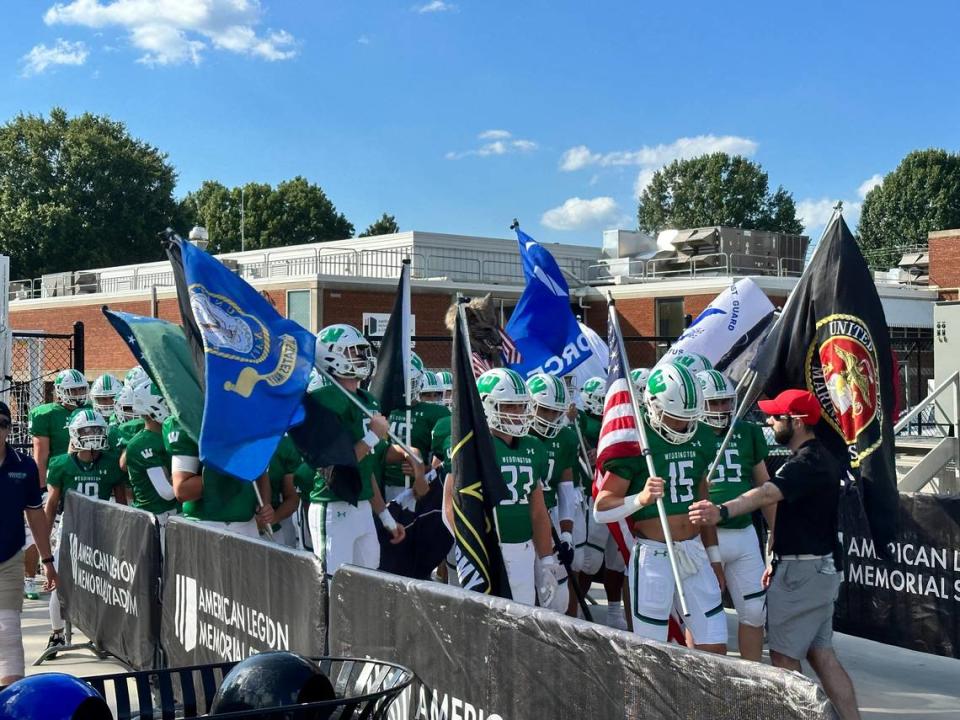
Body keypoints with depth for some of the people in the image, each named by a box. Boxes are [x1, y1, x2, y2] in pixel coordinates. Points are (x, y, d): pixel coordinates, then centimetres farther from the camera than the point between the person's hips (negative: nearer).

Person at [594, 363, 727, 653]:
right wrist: (640, 498, -30)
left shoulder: (702, 437, 7)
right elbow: (601, 510, -12)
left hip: (695, 552, 6)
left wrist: (713, 555, 21)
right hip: (654, 556, -6)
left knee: (714, 647, 7)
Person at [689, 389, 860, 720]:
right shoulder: (821, 458, 14)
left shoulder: (807, 463, -19)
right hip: (822, 567, 10)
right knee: (820, 654, 13)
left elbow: (767, 494, -37)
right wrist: (779, 562, 24)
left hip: (802, 572, -10)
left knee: (784, 654, 1)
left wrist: (722, 511, -52)